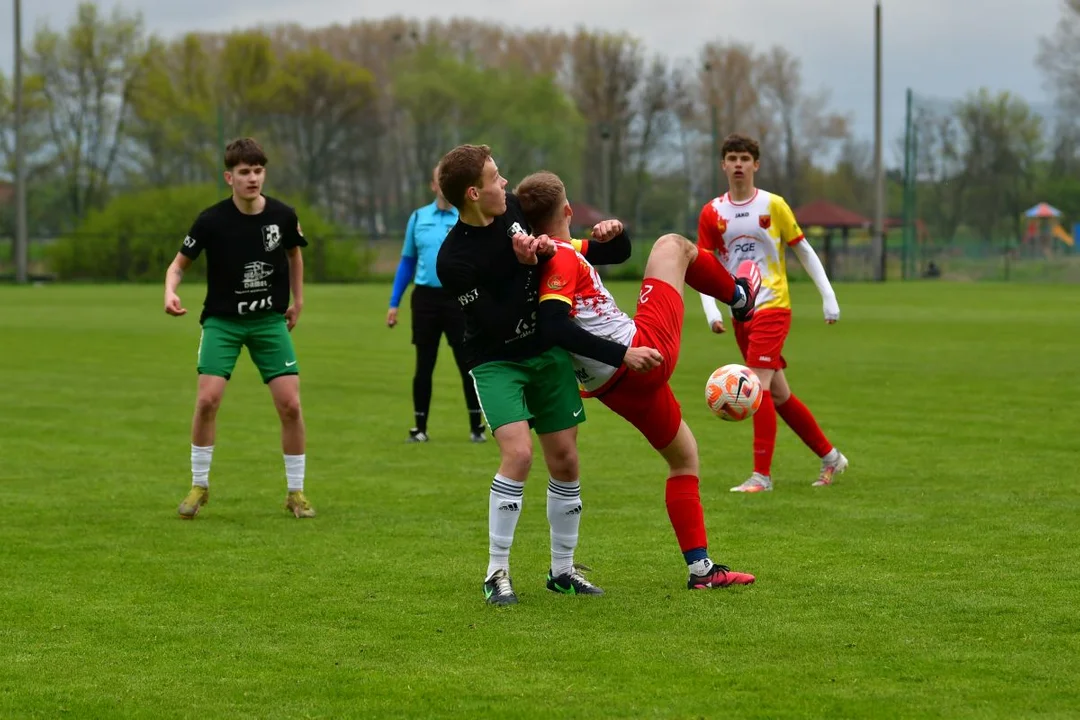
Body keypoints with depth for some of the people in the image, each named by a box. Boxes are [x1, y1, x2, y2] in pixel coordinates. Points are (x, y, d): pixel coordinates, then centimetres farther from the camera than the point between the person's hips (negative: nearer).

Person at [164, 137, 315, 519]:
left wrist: (298, 300, 11)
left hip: (270, 320, 2)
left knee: (290, 404, -7)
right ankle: (199, 486, 4)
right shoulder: (212, 220, -14)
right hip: (222, 320, -2)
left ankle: (296, 492, 9)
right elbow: (180, 262, -3)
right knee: (208, 399, -15)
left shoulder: (282, 216, -8)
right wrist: (170, 292, -23)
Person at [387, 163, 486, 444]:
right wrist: (394, 303, 10)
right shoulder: (418, 218, 9)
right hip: (425, 297, 2)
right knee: (424, 367, 4)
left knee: (468, 365, -1)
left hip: (459, 299, -2)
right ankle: (420, 428, 13)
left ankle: (476, 427, 9)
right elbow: (407, 262, 14)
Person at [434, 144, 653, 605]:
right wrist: (526, 266, -27)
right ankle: (497, 573, -11)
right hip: (495, 361, -6)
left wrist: (604, 239, -5)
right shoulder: (453, 260, -23)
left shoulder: (514, 207, -4)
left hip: (547, 351, 6)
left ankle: (562, 570, 19)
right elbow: (498, 322, -23)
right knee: (518, 452, -23)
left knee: (565, 460, 5)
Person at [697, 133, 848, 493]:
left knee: (758, 387, -17)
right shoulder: (712, 213, 4)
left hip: (772, 308, -5)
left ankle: (762, 474, -14)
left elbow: (804, 251, 3)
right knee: (779, 395, 10)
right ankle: (830, 456, 24)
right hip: (741, 315, 5)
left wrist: (828, 296, 0)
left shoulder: (773, 205, -4)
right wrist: (711, 311, -9)